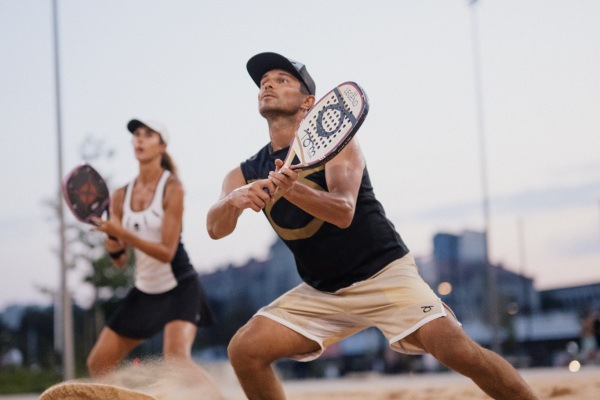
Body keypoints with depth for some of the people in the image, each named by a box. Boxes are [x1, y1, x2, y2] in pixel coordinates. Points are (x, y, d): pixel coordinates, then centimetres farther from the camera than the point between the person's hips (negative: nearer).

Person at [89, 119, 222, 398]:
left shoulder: (172, 187, -13)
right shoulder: (121, 196, 3)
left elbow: (166, 252, -18)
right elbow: (120, 262, 5)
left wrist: (120, 233, -28)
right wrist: (113, 248, -19)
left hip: (179, 286, -7)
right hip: (144, 291, 7)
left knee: (176, 357, -29)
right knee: (97, 364, 5)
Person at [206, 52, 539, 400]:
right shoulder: (245, 175, 3)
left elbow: (343, 212, -25)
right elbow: (215, 228, -13)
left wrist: (291, 189, -43)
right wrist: (234, 200, -35)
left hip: (384, 273, -5)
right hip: (321, 293, 5)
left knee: (458, 351, -23)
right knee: (245, 350, -12)